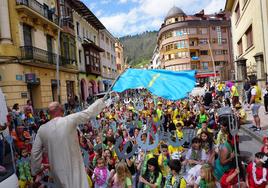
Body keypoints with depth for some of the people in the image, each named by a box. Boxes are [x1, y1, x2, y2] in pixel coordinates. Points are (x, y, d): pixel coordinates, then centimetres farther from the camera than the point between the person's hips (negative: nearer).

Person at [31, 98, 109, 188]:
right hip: (73, 168, -4)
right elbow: (89, 113, -6)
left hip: (57, 171, 4)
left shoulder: (42, 129, -2)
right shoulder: (69, 120, -14)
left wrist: (36, 170, 18)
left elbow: (35, 152, 3)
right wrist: (102, 101, 9)